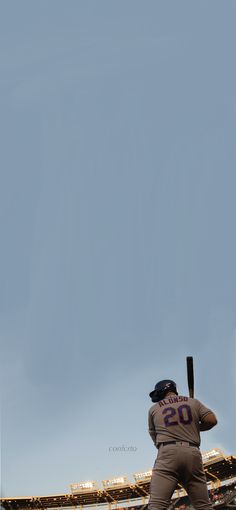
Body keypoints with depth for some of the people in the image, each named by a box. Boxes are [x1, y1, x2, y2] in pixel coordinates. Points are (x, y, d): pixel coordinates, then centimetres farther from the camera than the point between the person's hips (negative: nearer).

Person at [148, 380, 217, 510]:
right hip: (193, 454, 2)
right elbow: (212, 420, 6)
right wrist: (195, 429, 22)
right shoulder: (193, 402, 19)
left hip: (167, 453, -2)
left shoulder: (154, 409, 17)